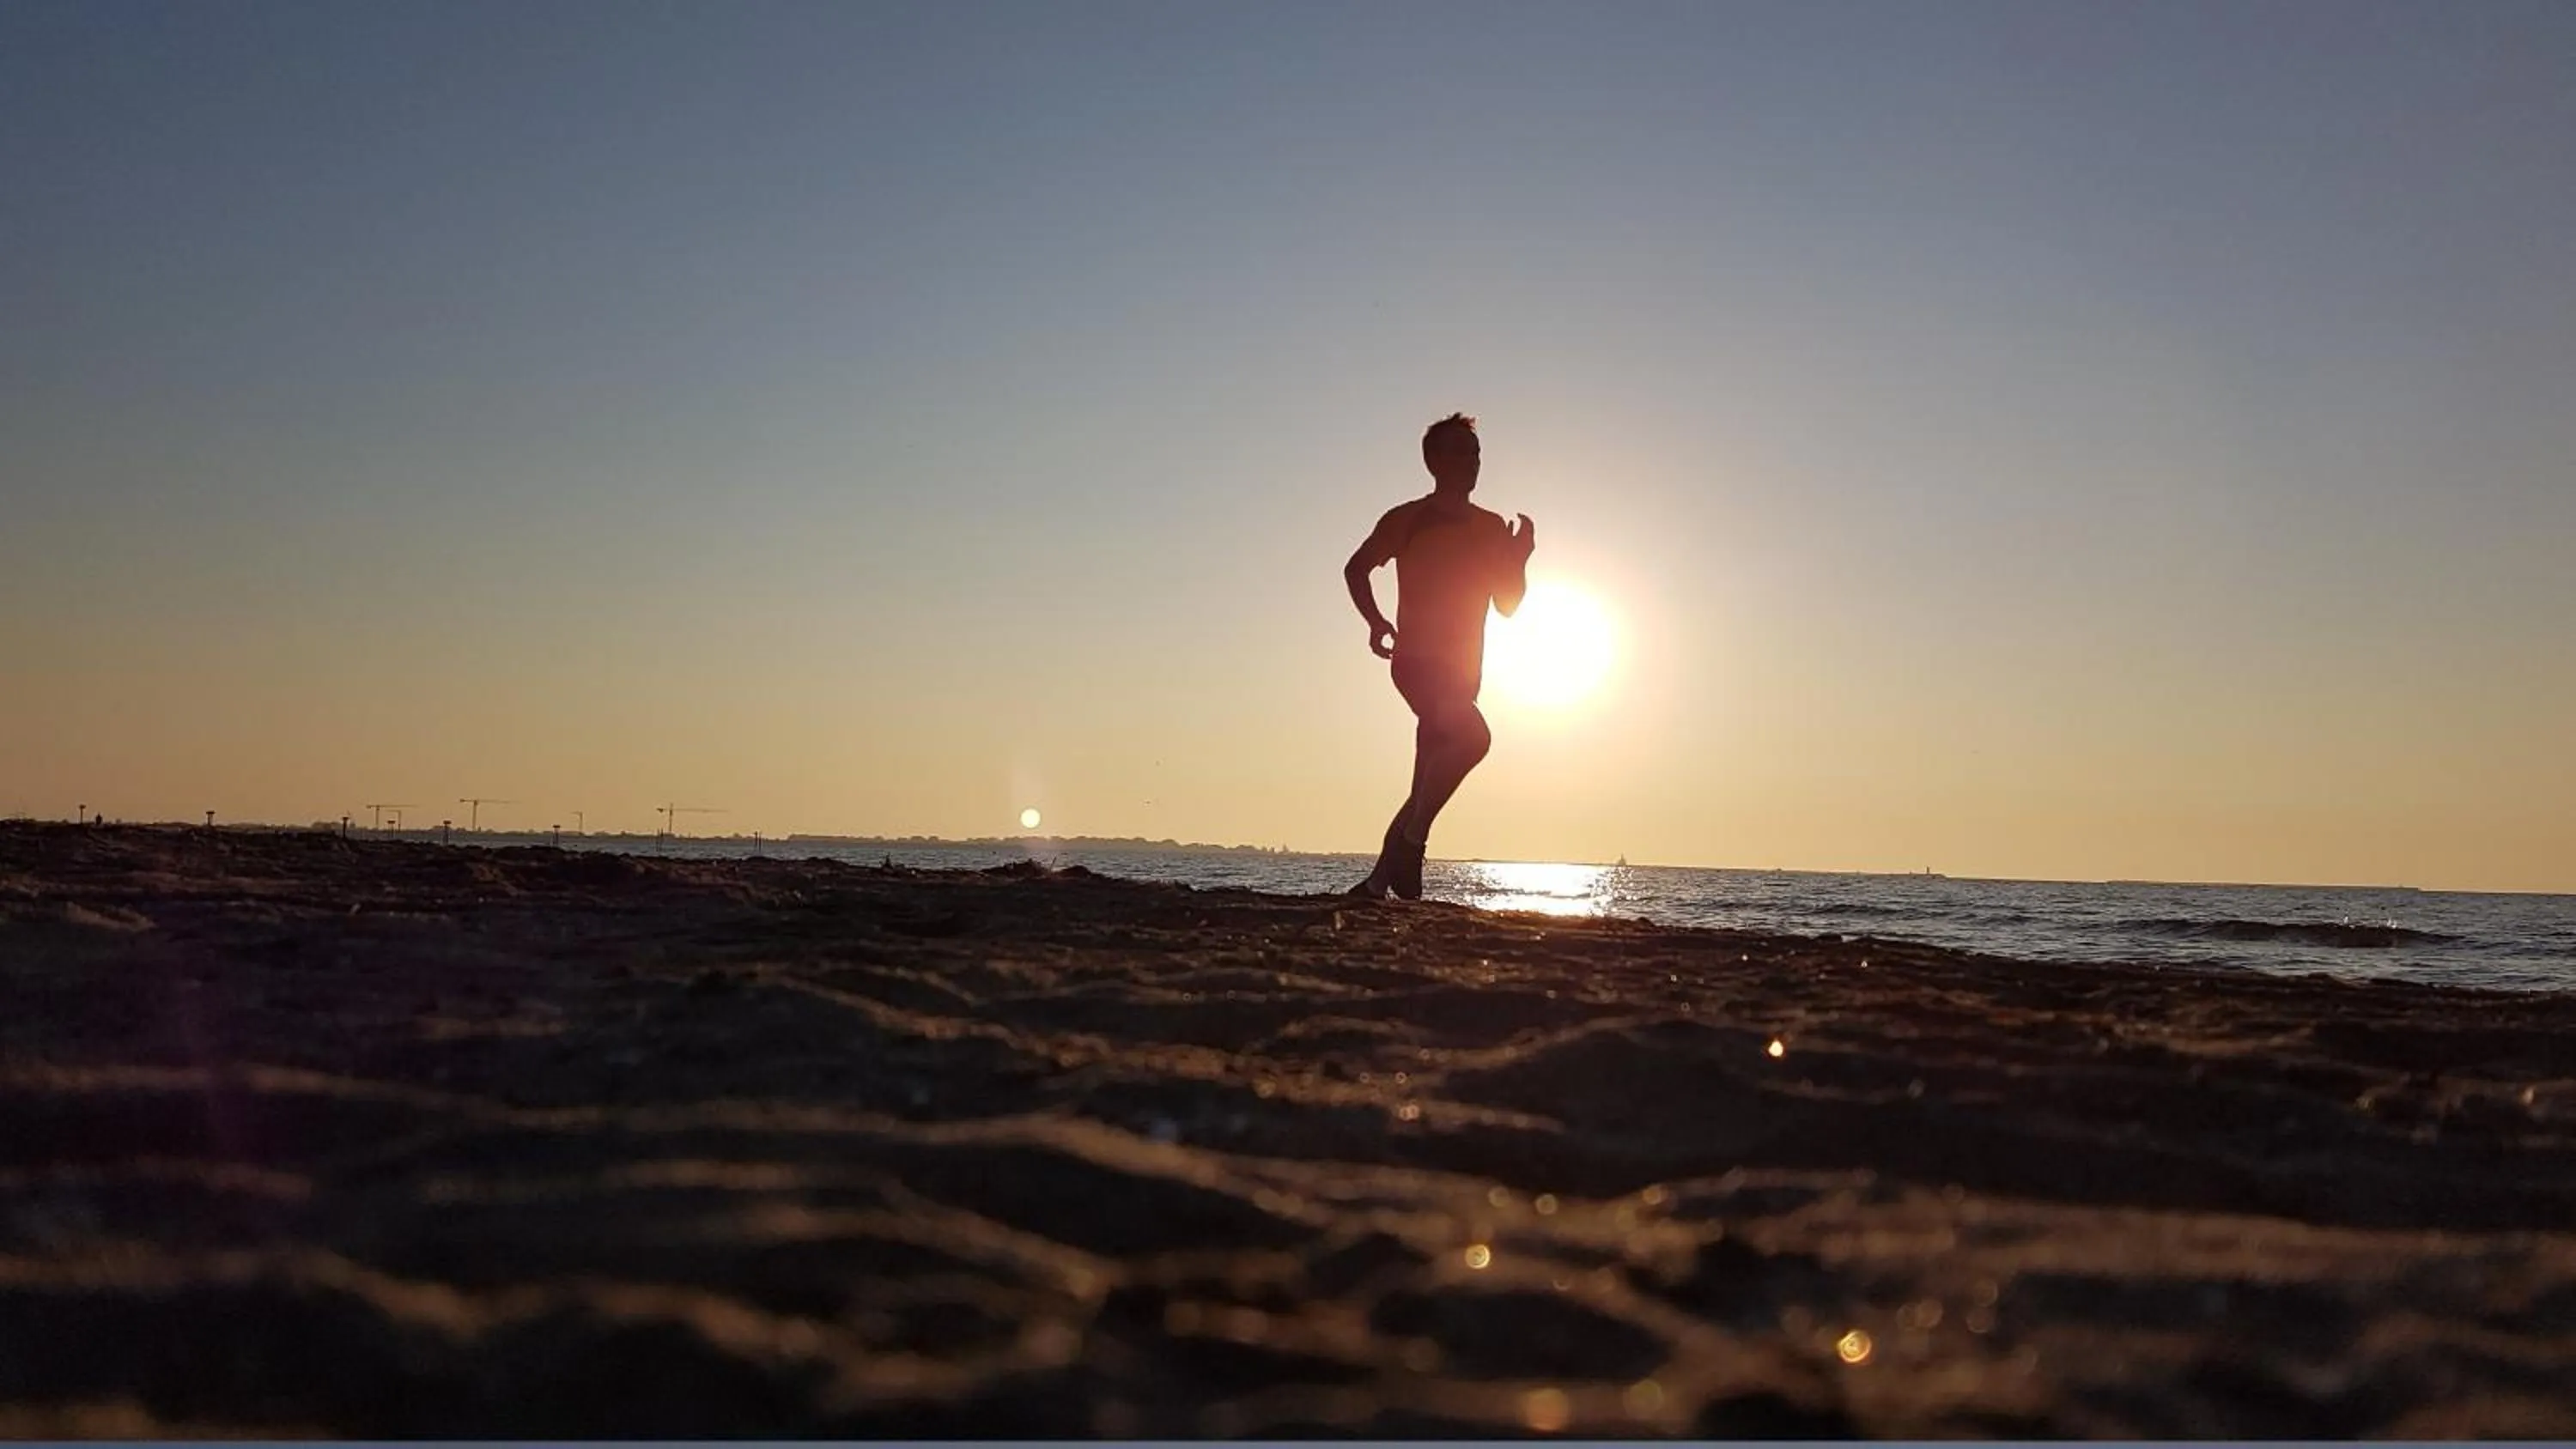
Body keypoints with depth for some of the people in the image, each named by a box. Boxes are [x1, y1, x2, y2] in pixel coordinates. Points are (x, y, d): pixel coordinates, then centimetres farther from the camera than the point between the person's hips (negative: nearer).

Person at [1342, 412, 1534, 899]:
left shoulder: (1491, 529, 12)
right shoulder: (1406, 520, 0)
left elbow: (1507, 604, 13)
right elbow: (1356, 568, 11)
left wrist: (1519, 559, -5)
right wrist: (1376, 621, -4)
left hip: (1461, 671, 6)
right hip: (1417, 662, -6)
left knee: (1428, 785, 5)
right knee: (1472, 736, -29)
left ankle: (1380, 881, 15)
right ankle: (1411, 842, -19)